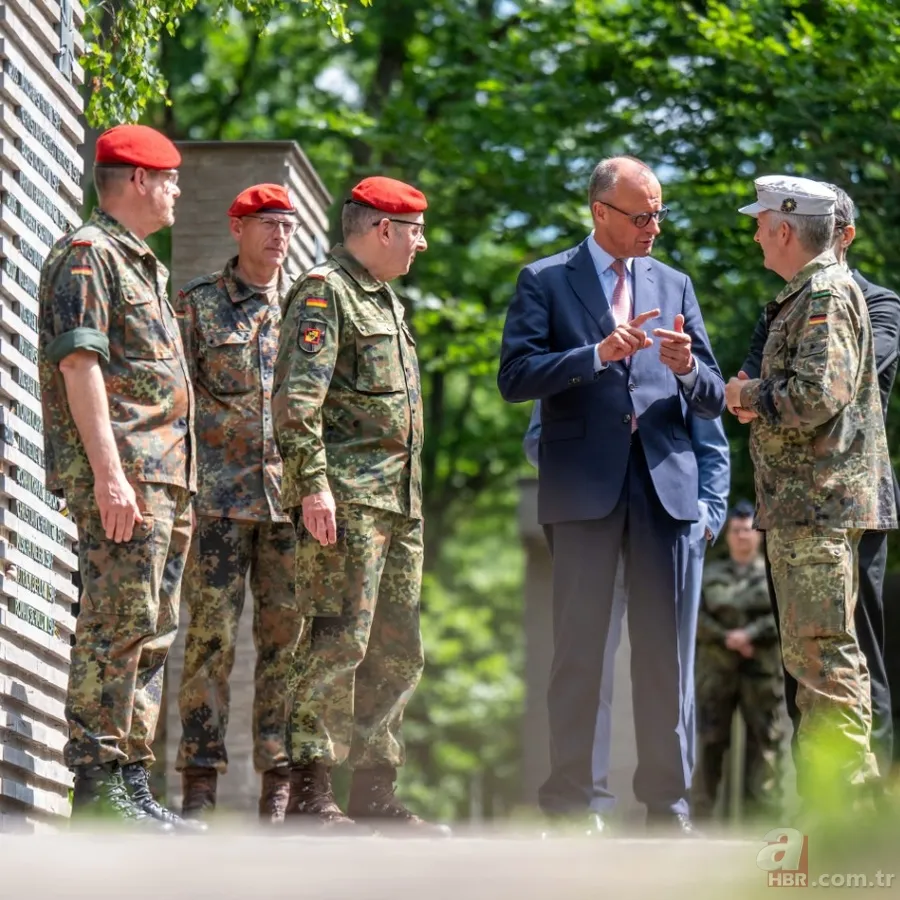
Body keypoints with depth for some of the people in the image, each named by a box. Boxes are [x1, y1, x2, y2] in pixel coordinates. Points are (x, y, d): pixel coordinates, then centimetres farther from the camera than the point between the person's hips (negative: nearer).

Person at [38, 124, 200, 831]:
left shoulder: (143, 266, 25)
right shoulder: (87, 253, -5)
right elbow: (79, 362, -15)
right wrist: (109, 473, -23)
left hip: (164, 479, 10)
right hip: (122, 473, -10)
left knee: (154, 632, 8)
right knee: (119, 623, -13)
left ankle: (131, 783, 10)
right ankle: (98, 783, -13)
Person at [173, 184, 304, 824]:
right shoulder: (197, 303, 6)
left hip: (292, 492, 3)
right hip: (220, 492, -3)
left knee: (288, 636, 1)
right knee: (212, 633, -6)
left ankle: (281, 782, 5)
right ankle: (200, 782, -4)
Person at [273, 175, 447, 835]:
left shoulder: (386, 300, 24)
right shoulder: (325, 292, -6)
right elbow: (297, 398, -16)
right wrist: (313, 484, -24)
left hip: (400, 499, 10)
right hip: (346, 497, -10)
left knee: (398, 651, 8)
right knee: (339, 639, -13)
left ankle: (376, 793, 13)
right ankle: (310, 793, -12)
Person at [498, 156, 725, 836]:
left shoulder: (674, 285, 16)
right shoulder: (545, 281, 5)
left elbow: (713, 400, 13)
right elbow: (515, 376, -7)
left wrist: (688, 368, -10)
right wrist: (597, 354, -18)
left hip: (664, 480, 3)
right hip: (584, 485, -3)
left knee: (663, 645, 2)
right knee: (580, 645, -1)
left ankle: (667, 798, 7)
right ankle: (572, 798, 3)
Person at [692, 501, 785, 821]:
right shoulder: (711, 574, 13)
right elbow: (695, 616, 2)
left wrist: (749, 634, -17)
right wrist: (726, 638, -14)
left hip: (762, 670, -1)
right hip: (716, 668, 1)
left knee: (764, 742, -5)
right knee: (710, 741, -2)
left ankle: (762, 820, -5)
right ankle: (701, 815, 0)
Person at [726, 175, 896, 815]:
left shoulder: (826, 295, -13)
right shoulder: (807, 295, 19)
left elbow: (816, 395, -24)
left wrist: (750, 395, -8)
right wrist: (758, 398, 9)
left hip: (820, 503, -11)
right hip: (803, 504, 11)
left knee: (824, 655, -11)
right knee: (811, 655, 14)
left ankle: (844, 801, -11)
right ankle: (824, 800, 20)